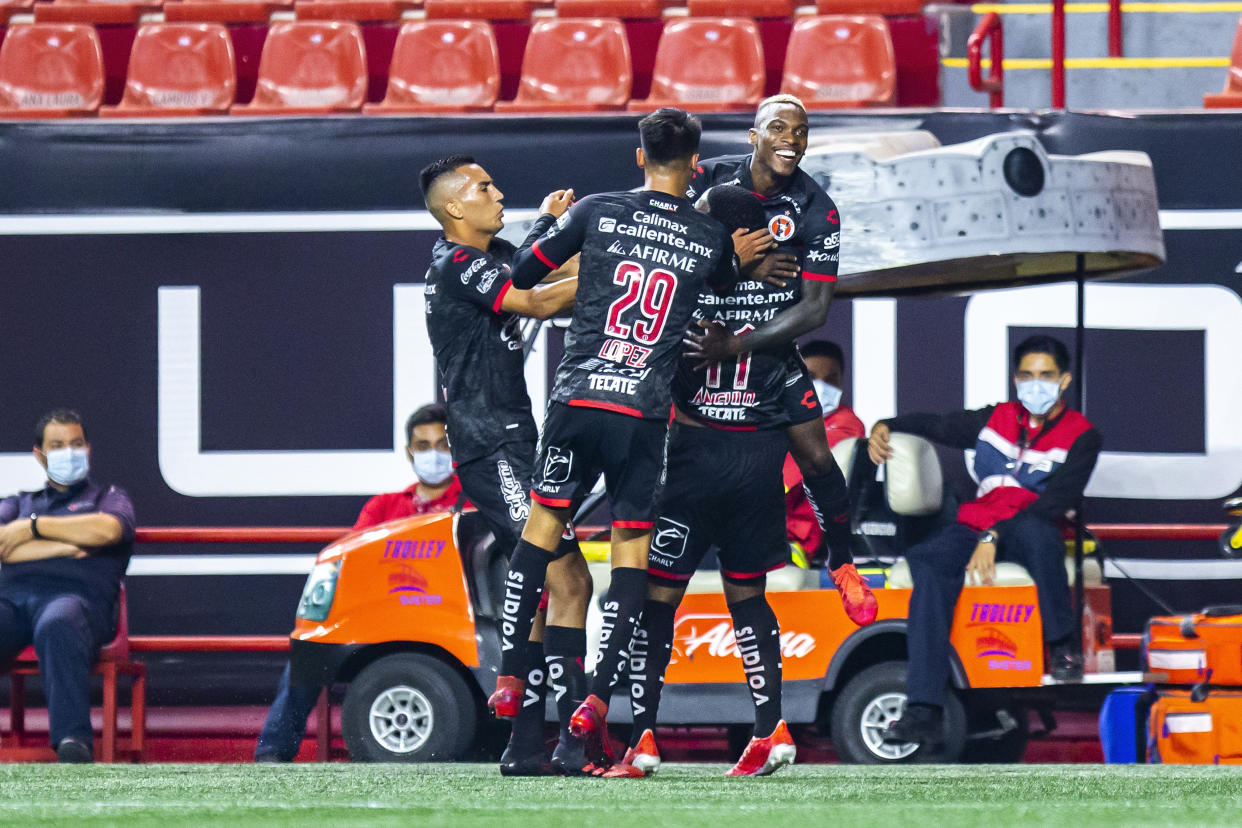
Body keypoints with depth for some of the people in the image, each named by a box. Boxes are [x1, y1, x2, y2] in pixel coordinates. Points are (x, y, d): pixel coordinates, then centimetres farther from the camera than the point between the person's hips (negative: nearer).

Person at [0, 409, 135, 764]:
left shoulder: (108, 498, 29)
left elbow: (106, 530, 2)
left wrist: (34, 527, 8)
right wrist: (60, 547, 3)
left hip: (75, 594, -2)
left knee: (58, 626, -43)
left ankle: (73, 740, -52)